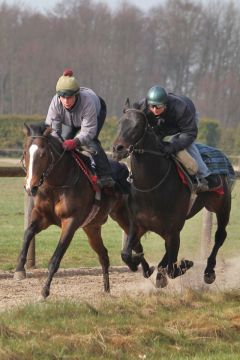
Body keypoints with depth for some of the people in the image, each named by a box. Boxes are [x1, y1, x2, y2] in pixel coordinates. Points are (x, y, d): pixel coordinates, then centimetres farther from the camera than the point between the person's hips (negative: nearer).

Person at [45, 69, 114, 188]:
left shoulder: (87, 101, -46)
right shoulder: (56, 102, -38)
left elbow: (88, 131, -43)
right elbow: (51, 127, -33)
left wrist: (76, 141, -61)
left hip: (97, 112, -4)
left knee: (91, 141, -26)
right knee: (63, 142, -10)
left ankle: (105, 176, -22)